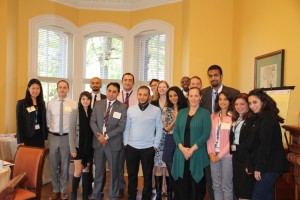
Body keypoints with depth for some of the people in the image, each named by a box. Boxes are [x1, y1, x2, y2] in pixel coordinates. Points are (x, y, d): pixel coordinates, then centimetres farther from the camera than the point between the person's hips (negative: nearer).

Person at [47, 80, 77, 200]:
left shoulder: (74, 104, -5)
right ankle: (55, 190, 28)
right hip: (53, 136, 2)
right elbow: (48, 120, 9)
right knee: (53, 165, 11)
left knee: (65, 165, 9)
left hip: (67, 137, -2)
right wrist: (52, 129, 3)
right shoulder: (51, 103, 2)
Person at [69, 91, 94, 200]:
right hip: (79, 146, -3)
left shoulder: (92, 112, 3)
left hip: (89, 146, 3)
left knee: (86, 170, 10)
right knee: (78, 171, -1)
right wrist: (72, 148, -12)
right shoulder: (75, 112, -7)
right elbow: (71, 131, -9)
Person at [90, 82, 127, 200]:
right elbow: (92, 122, 1)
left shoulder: (122, 107, -6)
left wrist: (107, 136, -16)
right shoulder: (98, 104, 4)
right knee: (98, 170, 15)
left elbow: (121, 127, -10)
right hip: (98, 142, 3)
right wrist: (99, 135, -12)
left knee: (114, 171, 10)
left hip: (113, 143, -2)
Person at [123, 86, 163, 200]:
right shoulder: (130, 109, 2)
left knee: (147, 176, 11)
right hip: (131, 147, 2)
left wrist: (155, 145, -5)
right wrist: (126, 143, 3)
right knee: (131, 175, 14)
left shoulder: (156, 110, -5)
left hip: (148, 148, -2)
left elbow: (159, 129, -2)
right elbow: (127, 128, 7)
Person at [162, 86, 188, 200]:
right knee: (172, 173, 6)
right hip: (170, 143, -1)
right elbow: (165, 129, -5)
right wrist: (176, 119, -14)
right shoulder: (166, 110, 1)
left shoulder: (185, 109, 4)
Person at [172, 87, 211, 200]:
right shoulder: (181, 112, 11)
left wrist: (192, 149, -14)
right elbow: (175, 131, 5)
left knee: (196, 184, 4)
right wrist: (182, 148, -9)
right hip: (181, 153, 3)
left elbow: (206, 134, -8)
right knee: (181, 183, 6)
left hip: (197, 154, -3)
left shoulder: (205, 113, 0)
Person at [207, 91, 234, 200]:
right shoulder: (213, 116, 10)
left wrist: (220, 155, -10)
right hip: (213, 155, 5)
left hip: (227, 155, -4)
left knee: (226, 186, 4)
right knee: (216, 185, 13)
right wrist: (211, 153, -3)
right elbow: (210, 136, 8)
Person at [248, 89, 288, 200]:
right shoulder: (261, 117, 15)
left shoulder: (267, 117, -14)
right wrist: (252, 164, 11)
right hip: (268, 165, 10)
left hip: (270, 166, -10)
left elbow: (265, 144, -19)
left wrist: (258, 167, -16)